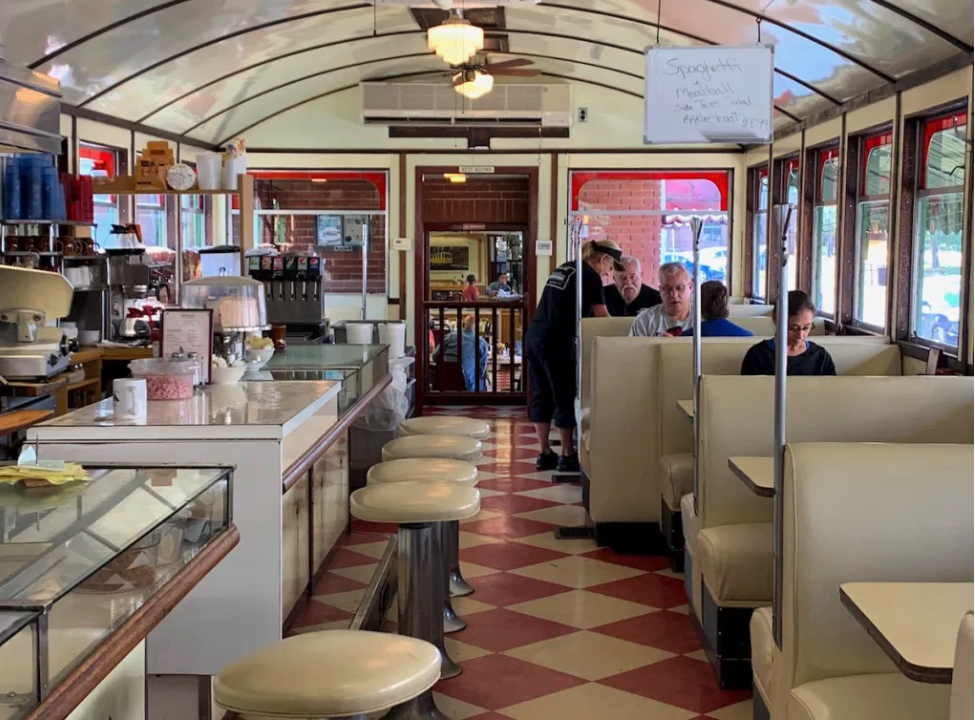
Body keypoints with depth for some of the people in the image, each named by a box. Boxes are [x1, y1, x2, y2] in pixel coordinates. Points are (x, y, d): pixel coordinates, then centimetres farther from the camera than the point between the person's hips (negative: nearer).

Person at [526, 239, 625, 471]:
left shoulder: (564, 268, 20)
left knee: (541, 396, 12)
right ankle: (567, 456, 8)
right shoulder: (590, 276, -4)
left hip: (535, 336, 8)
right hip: (556, 341, -8)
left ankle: (545, 454, 17)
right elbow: (602, 317, 1)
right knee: (565, 397, 2)